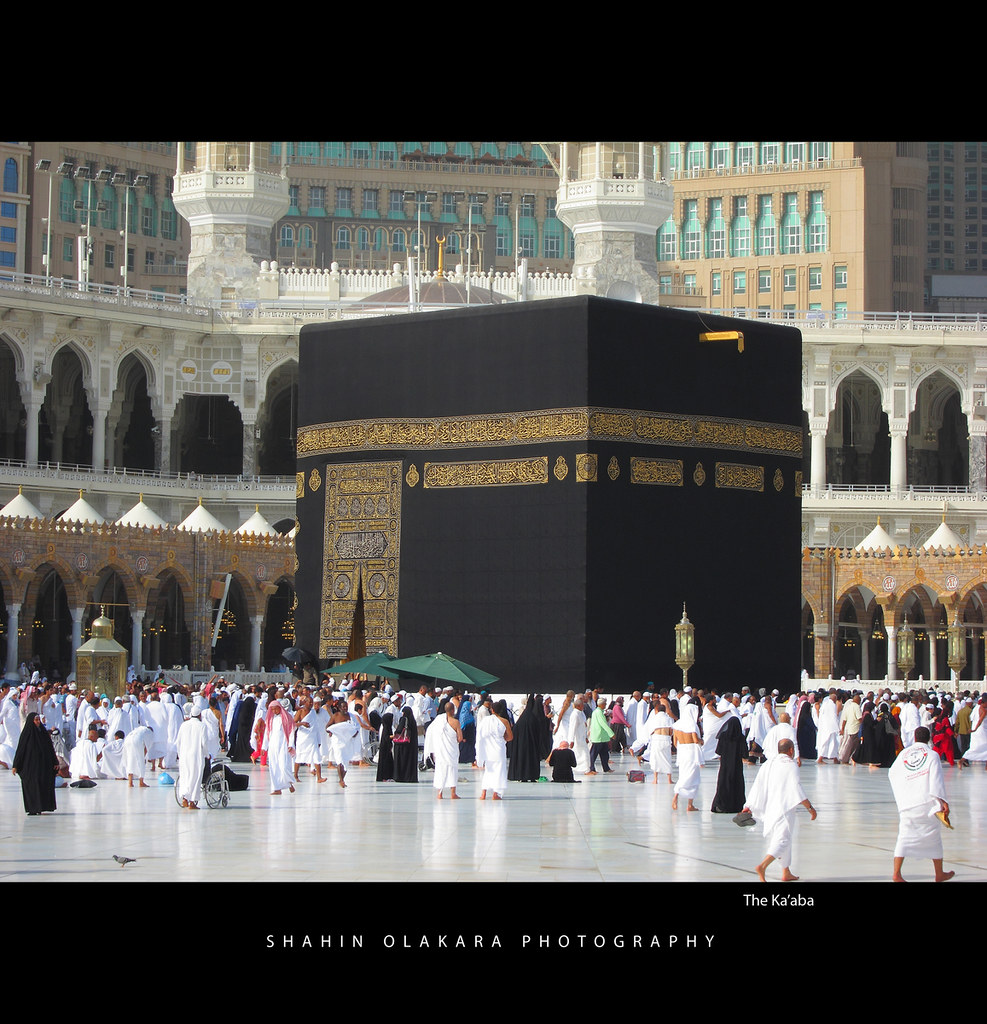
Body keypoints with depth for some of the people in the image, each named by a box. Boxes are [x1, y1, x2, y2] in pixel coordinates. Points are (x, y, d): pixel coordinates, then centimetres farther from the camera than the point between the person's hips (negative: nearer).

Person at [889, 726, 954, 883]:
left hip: (906, 804, 2)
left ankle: (896, 873, -9)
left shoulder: (903, 754, 10)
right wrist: (943, 802, -12)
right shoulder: (932, 755, -1)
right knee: (933, 836, 12)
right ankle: (939, 874, 22)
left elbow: (892, 774, 19)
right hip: (926, 803, -2)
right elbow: (937, 781, -10)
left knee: (904, 836, 3)